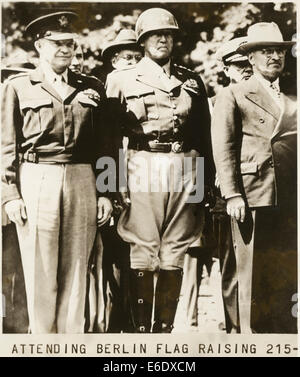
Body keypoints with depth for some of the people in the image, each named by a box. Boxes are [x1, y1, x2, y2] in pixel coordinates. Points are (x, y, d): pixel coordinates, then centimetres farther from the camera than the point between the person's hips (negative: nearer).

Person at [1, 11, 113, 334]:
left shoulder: (92, 88, 13)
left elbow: (103, 145, 11)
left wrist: (106, 192, 5)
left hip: (82, 183, 2)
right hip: (37, 183, -2)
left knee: (76, 273, 6)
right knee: (40, 274, 2)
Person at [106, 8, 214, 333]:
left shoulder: (192, 81, 15)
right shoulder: (121, 80, 8)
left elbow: (204, 134, 13)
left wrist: (207, 182, 8)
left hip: (185, 169, 3)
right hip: (142, 169, -2)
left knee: (174, 255, 5)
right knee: (142, 253, -2)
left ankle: (165, 328, 16)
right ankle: (141, 330, 8)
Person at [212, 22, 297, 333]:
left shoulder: (291, 100, 22)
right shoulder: (233, 95, 9)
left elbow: (294, 146, 20)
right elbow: (223, 148, 0)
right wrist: (232, 195, -10)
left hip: (289, 201, 4)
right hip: (253, 196, -4)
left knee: (286, 277, 6)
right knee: (253, 276, 0)